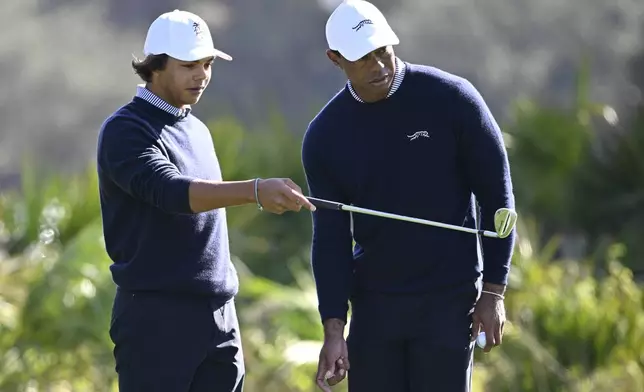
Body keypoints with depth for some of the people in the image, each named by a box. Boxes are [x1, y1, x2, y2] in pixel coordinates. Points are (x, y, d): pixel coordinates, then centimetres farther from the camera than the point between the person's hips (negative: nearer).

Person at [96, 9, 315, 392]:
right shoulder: (125, 130, -10)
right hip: (156, 317, -8)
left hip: (219, 316, 8)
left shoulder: (197, 130, 17)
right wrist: (255, 191, -41)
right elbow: (169, 191, -28)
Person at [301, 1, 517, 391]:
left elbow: (496, 196, -5)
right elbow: (331, 237, 0)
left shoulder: (451, 98, -10)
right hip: (374, 303, 3)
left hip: (449, 300, -3)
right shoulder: (324, 136, -2)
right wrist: (333, 328, -9)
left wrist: (493, 291, -9)